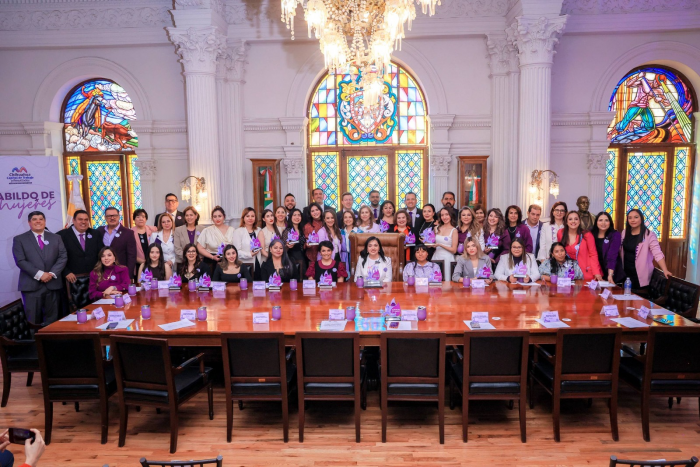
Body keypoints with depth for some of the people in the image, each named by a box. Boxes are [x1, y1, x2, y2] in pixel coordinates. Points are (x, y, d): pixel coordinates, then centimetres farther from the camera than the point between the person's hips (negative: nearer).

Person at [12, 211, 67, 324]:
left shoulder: (56, 238, 13)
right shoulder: (19, 239, 5)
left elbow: (63, 257, 5)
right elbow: (20, 261, -5)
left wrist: (52, 273, -10)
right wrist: (39, 274, -15)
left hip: (53, 284, 2)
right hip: (31, 285, -2)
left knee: (52, 319, 6)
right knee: (33, 320, -1)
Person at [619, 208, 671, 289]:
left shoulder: (649, 235, -13)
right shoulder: (624, 232, 4)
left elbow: (657, 253, -22)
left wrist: (665, 270, -32)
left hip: (640, 274, -5)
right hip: (626, 272, 5)